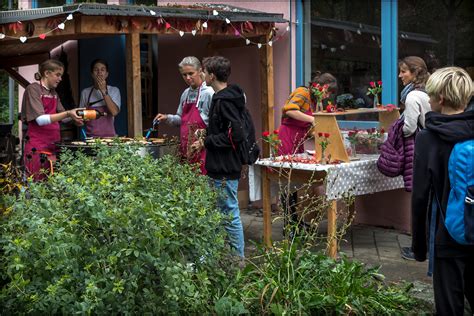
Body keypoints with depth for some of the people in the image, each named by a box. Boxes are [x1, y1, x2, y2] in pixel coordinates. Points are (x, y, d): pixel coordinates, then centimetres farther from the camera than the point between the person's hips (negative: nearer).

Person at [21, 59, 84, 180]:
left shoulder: (53, 93, 15)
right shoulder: (33, 89, -7)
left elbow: (63, 117, 20)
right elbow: (41, 119, -18)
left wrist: (74, 116, -1)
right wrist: (68, 113, -26)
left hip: (54, 145, 7)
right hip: (38, 146, -7)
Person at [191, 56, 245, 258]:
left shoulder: (224, 101, -18)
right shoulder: (221, 98, 13)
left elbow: (235, 135, -25)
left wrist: (206, 142, -16)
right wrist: (207, 134, 13)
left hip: (225, 170, -11)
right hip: (220, 167, 11)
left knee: (230, 214, -2)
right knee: (224, 213, 17)